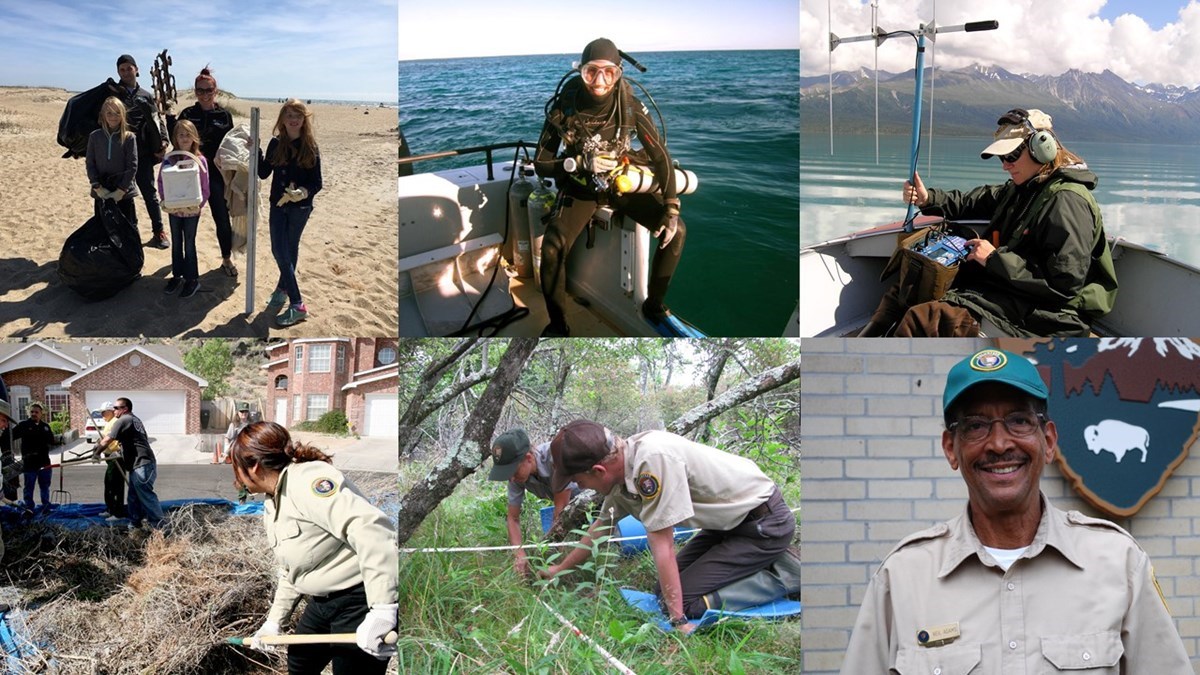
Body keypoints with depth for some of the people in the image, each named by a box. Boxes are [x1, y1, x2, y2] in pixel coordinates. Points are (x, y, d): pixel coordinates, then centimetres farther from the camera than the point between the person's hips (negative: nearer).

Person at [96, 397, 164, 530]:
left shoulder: (123, 420, -8)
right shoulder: (134, 419, 22)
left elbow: (107, 440, -10)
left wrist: (97, 449, 5)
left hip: (141, 466, -10)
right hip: (140, 465, 10)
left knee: (146, 496, -10)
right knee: (133, 497, 15)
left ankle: (159, 527, -12)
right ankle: (135, 524, 21)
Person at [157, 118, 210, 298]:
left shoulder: (200, 160, -10)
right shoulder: (169, 159, -3)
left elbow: (204, 188, -7)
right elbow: (161, 181, 1)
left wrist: (199, 204, -17)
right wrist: (166, 200, -12)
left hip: (191, 210, -3)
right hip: (174, 209, 3)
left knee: (189, 243, 4)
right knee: (176, 243, 15)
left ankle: (192, 279, 15)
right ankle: (177, 275, 28)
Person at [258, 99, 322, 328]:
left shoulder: (310, 147, -8)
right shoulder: (276, 143, 1)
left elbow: (317, 183, -8)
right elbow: (264, 173, 3)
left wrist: (304, 192, -27)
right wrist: (256, 152, -9)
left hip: (300, 206, -3)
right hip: (278, 204, 3)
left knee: (289, 250, 7)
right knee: (279, 250, -1)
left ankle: (283, 289, 22)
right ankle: (296, 303, 8)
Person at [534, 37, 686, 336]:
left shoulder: (630, 107, -17)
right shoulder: (564, 108, -19)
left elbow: (660, 156, -11)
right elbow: (541, 164, -11)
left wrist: (671, 209, -19)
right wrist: (581, 163, -28)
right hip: (579, 188, -1)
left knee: (676, 230, -18)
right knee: (552, 247, -28)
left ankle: (654, 305, 3)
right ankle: (558, 325, -8)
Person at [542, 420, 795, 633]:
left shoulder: (653, 459, -31)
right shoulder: (622, 469, -3)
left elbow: (661, 543, -28)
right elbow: (601, 526, 16)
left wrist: (679, 619, -23)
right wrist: (559, 569, 23)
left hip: (765, 523, -9)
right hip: (730, 522, 9)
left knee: (683, 601, -12)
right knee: (667, 587, 11)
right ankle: (765, 564, 16)